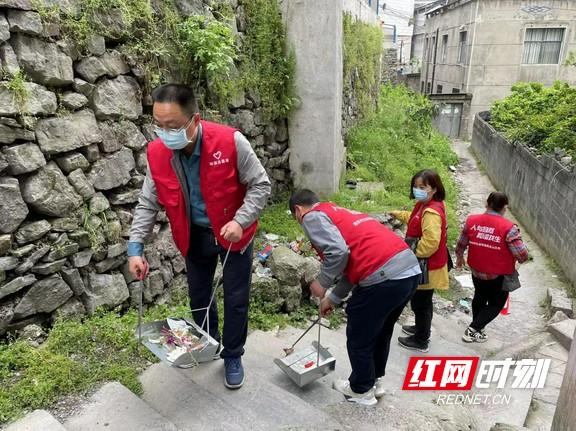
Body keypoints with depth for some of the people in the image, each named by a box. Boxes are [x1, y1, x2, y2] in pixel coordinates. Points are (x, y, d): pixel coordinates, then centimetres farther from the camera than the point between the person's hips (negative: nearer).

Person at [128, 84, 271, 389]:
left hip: (233, 233, -3)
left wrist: (240, 221, -29)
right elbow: (147, 204, -5)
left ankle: (232, 356, 31)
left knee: (235, 299, 7)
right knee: (199, 296, 19)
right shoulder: (156, 153, -15)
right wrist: (135, 248, -12)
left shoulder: (230, 141, -27)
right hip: (194, 235, 4)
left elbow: (261, 185, -16)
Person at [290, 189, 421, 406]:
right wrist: (333, 298, 34)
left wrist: (322, 283, 0)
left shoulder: (313, 217, 2)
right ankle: (375, 381, 44)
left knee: (359, 337, 14)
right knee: (381, 332, 27)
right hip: (411, 268, 9)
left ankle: (362, 391, 33)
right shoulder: (339, 212, 28)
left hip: (383, 276, -9)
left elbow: (338, 252, -16)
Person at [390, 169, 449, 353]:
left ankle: (421, 341, 24)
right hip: (422, 264, 10)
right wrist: (398, 214, 28)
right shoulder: (424, 205, 4)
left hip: (427, 267, -10)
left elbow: (430, 242, -33)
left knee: (421, 302, 7)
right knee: (421, 301, 26)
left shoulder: (431, 212, -27)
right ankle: (421, 328, 46)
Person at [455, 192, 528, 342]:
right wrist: (521, 259, 4)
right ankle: (473, 330, 10)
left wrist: (459, 258, 21)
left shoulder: (471, 220, -9)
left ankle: (477, 329, 40)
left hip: (476, 272, 4)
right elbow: (522, 255, -20)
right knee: (496, 304, 17)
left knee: (479, 298, 27)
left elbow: (461, 244, 2)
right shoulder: (508, 227, -22)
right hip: (499, 276, -4)